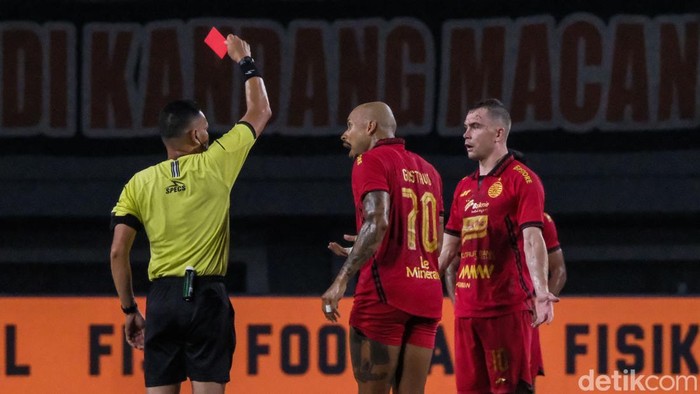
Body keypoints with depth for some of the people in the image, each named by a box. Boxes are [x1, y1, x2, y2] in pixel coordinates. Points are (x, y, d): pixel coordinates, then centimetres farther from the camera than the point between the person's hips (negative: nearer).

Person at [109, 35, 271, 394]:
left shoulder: (139, 183, 6)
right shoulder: (215, 165, 0)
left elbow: (118, 252, 4)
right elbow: (260, 112, 13)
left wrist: (129, 310, 14)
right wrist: (245, 62, 26)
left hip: (162, 297, 3)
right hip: (206, 296, -3)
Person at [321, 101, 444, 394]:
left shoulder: (371, 161, -2)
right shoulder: (427, 170, 20)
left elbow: (378, 223, -18)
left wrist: (342, 279, -20)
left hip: (384, 293, -7)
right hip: (427, 295, 7)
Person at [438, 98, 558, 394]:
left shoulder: (522, 179, -4)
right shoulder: (465, 187, 18)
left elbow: (532, 240, -15)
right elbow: (448, 248, 23)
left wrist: (541, 292, -27)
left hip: (507, 306, -7)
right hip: (467, 309, 7)